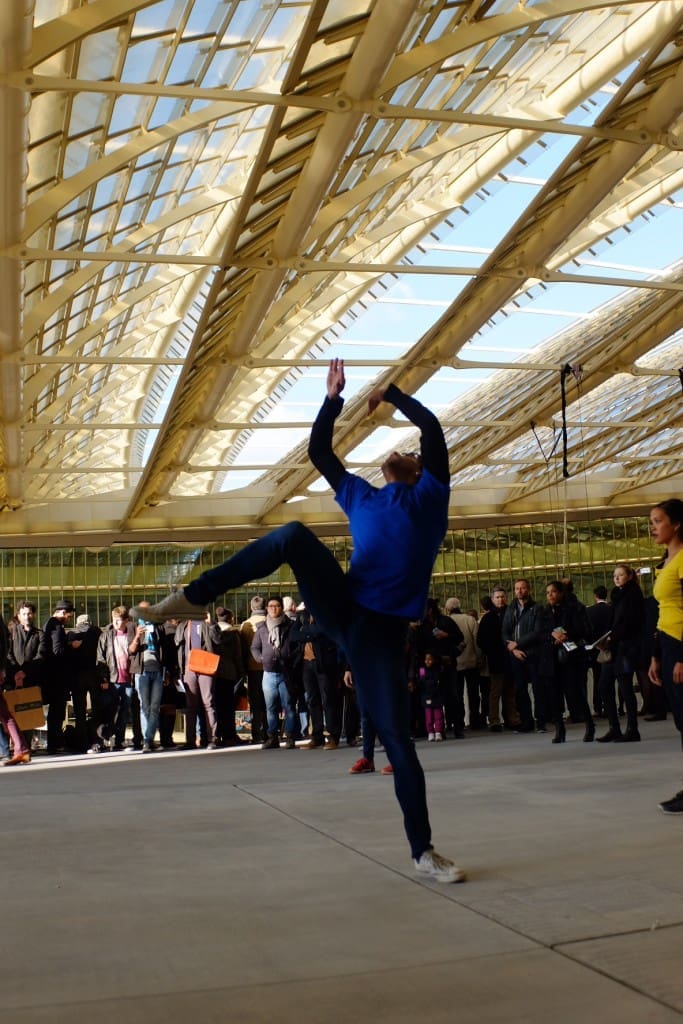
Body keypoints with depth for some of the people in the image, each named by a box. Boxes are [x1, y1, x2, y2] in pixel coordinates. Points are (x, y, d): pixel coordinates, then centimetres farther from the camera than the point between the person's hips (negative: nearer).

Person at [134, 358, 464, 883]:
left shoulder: (430, 494, 12)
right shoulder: (361, 497, 24)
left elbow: (432, 427, 1)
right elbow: (319, 451, 24)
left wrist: (390, 393, 12)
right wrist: (334, 398, 18)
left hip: (384, 629, -3)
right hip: (341, 609, 3)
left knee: (398, 739, -7)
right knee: (293, 535, -21)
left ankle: (424, 852, 6)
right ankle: (197, 595, -17)